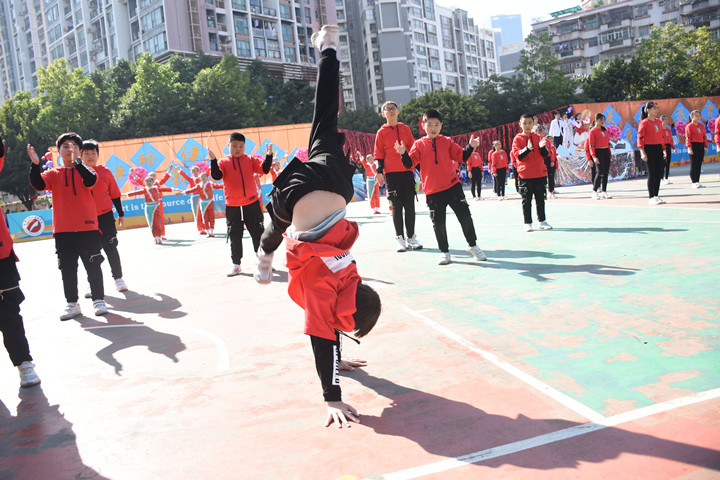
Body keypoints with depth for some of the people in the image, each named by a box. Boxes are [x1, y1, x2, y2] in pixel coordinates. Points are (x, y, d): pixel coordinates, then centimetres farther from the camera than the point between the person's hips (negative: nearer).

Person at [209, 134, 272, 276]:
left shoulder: (250, 160, 5)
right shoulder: (223, 162, 4)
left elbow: (264, 169, -6)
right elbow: (216, 176, -10)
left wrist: (269, 156, -20)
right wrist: (213, 161, -22)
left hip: (252, 203, 0)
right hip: (232, 206, 0)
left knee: (258, 233, 7)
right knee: (234, 236, 6)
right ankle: (236, 265, 17)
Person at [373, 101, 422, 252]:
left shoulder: (405, 129, 11)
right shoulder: (381, 132, 5)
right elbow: (379, 154, 3)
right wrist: (379, 172, -7)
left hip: (407, 171, 2)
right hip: (391, 173, -2)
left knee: (410, 206, 2)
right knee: (396, 206, 0)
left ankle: (411, 238, 12)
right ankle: (400, 238, 8)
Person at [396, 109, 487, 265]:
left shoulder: (447, 142, 6)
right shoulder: (419, 144, 2)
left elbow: (461, 156, 7)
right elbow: (410, 164, -5)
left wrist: (471, 147, -9)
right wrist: (404, 153, -23)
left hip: (452, 186, 1)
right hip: (432, 191, -1)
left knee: (465, 215, -1)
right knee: (438, 222, 2)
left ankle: (472, 245, 18)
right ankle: (444, 251, 18)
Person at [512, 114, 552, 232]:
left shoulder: (538, 137, 8)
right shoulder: (517, 139, -1)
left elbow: (545, 154, 6)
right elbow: (518, 155, -12)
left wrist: (542, 147, -14)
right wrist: (528, 148, -28)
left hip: (540, 174, 3)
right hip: (525, 175, -3)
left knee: (540, 199, 11)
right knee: (526, 200, 1)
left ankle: (542, 221, 21)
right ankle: (528, 223, 8)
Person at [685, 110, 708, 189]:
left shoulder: (702, 125, 15)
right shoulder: (689, 126, -4)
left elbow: (704, 136, 17)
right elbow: (688, 138, -10)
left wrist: (706, 147, 13)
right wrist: (689, 148, -17)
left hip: (701, 146, 6)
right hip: (693, 146, -6)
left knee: (699, 165, 7)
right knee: (694, 165, -5)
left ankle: (697, 182, 13)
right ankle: (694, 183, -1)